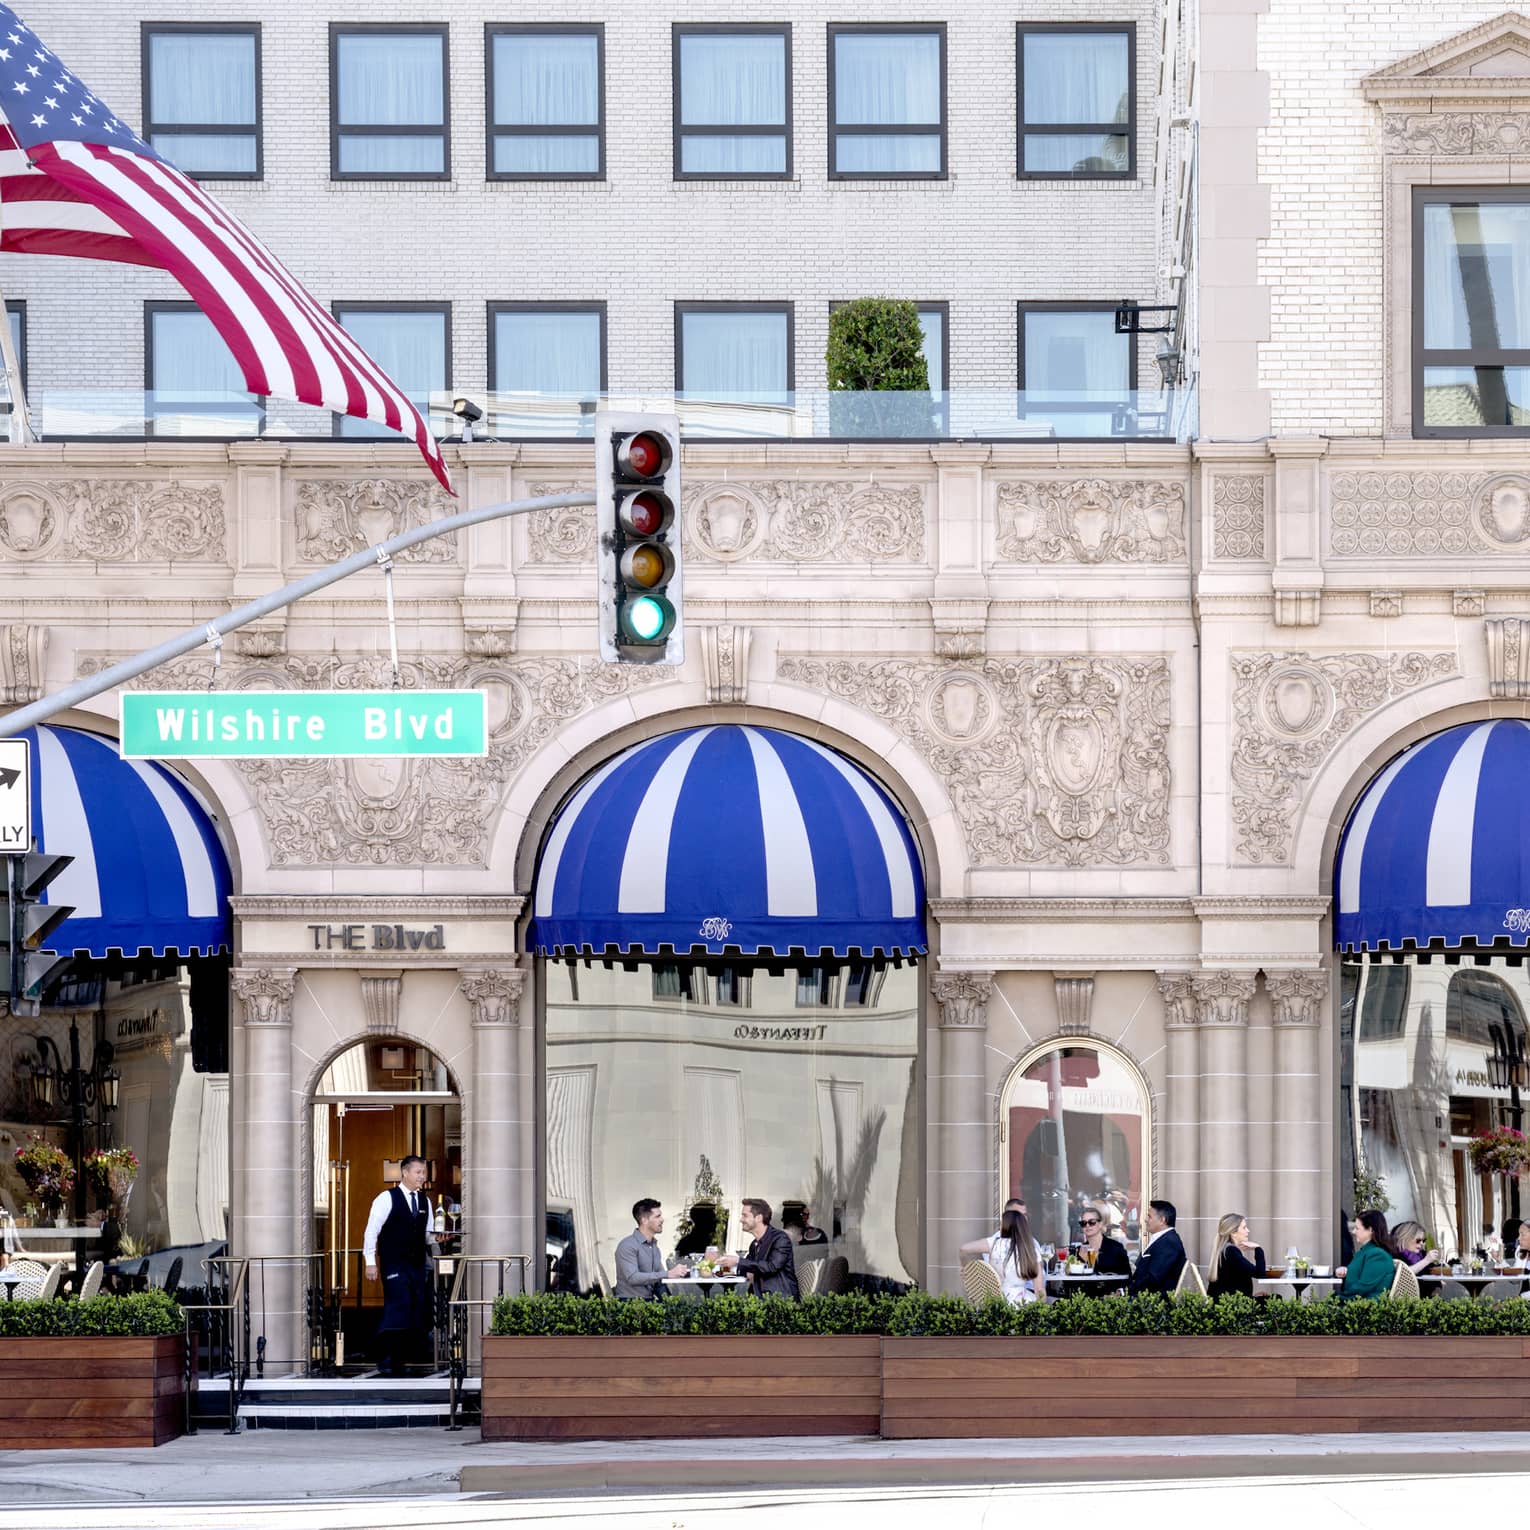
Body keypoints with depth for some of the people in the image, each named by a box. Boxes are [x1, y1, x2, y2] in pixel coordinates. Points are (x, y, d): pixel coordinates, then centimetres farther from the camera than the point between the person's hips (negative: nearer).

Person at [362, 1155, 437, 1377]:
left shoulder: (425, 1202, 14)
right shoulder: (387, 1199, -3)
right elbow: (371, 1231, -5)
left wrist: (433, 1238, -4)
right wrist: (370, 1262, -11)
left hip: (418, 1265, 6)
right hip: (394, 1265, -6)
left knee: (419, 1314, 1)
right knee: (397, 1308, -18)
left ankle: (399, 1361, 8)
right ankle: (385, 1360, -15)